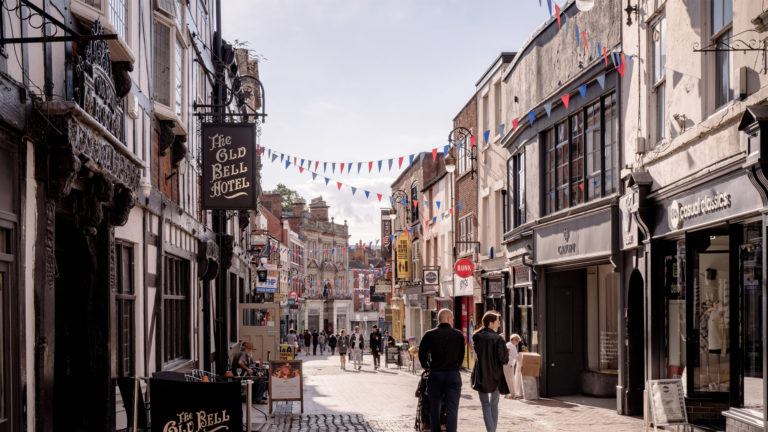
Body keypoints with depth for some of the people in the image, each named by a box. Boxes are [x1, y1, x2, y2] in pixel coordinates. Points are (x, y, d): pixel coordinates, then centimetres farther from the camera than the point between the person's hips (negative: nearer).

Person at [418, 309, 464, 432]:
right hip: (454, 375, 0)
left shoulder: (429, 335, 0)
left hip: (435, 375, 0)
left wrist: (426, 366, 17)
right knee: (452, 410, 0)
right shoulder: (458, 334, 2)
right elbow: (461, 355, 10)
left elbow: (422, 353, 0)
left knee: (434, 408, 12)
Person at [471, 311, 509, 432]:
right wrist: (506, 353, 8)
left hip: (481, 377, 2)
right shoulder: (498, 339, -15)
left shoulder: (476, 337, -3)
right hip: (495, 376, -2)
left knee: (485, 405, 6)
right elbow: (504, 360, -14)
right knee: (494, 404, 17)